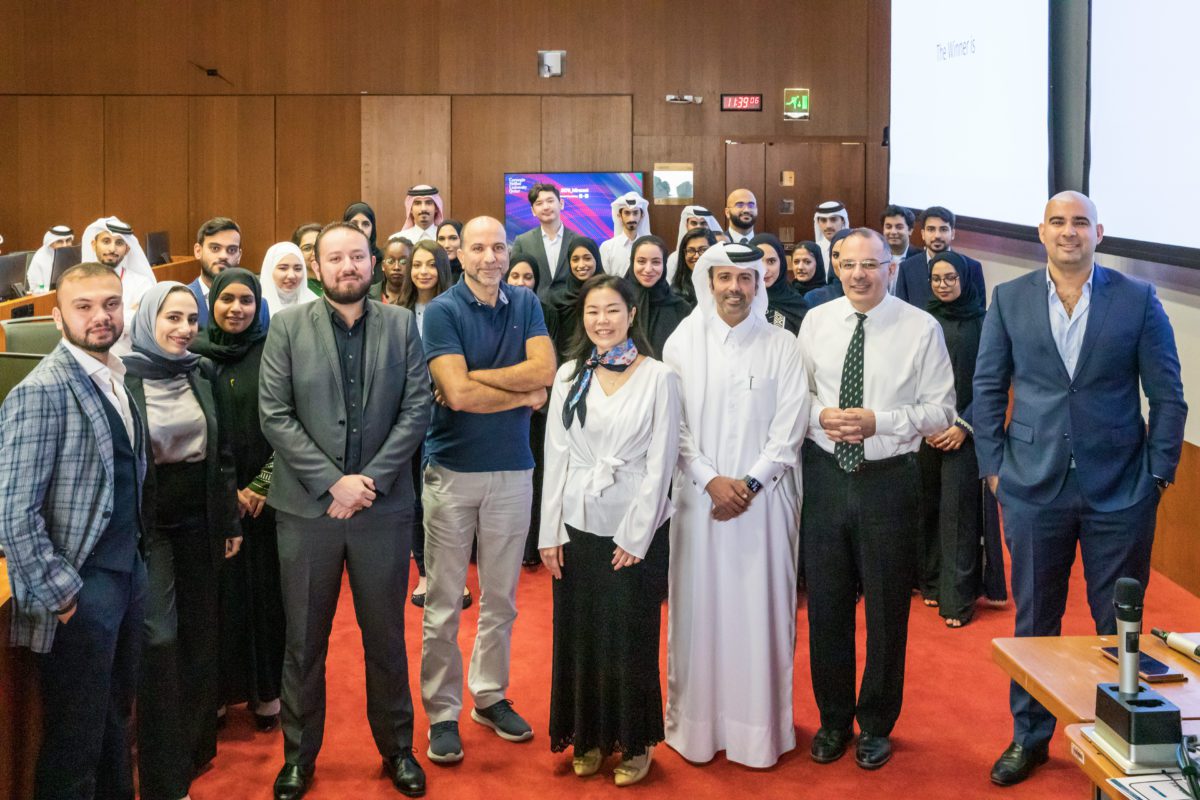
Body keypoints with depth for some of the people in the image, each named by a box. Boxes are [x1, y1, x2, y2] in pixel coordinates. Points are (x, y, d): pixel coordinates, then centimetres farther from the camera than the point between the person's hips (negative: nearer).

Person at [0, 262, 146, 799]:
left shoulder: (117, 379, 9)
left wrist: (135, 560, 11)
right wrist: (59, 595, -15)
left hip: (128, 573, 8)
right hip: (80, 588, -8)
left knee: (115, 719, 20)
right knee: (75, 740, 4)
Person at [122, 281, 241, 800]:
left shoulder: (200, 377, 8)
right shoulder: (122, 377, -9)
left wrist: (230, 519, 11)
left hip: (199, 521, 5)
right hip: (146, 521, -5)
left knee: (200, 631, 10)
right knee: (160, 638, -9)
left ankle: (197, 745, 26)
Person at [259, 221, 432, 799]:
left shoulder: (401, 325, 3)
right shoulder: (288, 327, 0)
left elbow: (417, 410, -2)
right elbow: (274, 415, -6)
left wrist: (371, 479, -12)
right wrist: (333, 482, -13)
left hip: (383, 506, 1)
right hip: (307, 506, 0)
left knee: (385, 636, 11)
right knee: (304, 639, 9)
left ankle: (397, 747, 26)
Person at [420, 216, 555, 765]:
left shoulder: (525, 304, 4)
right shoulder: (442, 312, -7)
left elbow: (546, 370, -11)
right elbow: (458, 394, -18)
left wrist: (473, 377, -15)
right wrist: (524, 394, -9)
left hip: (512, 470, 3)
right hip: (452, 471, -3)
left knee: (500, 598, 13)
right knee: (443, 603, 3)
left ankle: (490, 695, 28)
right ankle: (442, 713, 13)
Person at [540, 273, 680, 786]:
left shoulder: (657, 377, -4)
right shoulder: (569, 375, 5)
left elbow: (660, 462, -6)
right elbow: (556, 455, 4)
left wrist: (635, 536, -10)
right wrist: (550, 532, -1)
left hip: (632, 530, -3)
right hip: (577, 524, 3)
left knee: (629, 639, 3)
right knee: (578, 636, 9)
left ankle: (634, 744, 19)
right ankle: (587, 738, 24)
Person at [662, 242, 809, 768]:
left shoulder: (781, 347, 1)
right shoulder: (682, 343, 3)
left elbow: (789, 428, -2)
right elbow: (673, 426, 0)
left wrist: (750, 483, -11)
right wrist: (711, 480, -10)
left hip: (763, 497, 0)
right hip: (700, 495, 1)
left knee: (760, 608, 2)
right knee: (700, 606, 4)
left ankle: (759, 725, 12)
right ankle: (697, 720, 14)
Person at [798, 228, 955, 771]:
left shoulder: (921, 329, -6)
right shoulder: (815, 322, 4)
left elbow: (941, 411, -5)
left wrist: (878, 421, -17)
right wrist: (820, 415, -10)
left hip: (889, 479, -2)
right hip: (826, 475, 3)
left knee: (886, 608, 8)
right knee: (826, 603, 11)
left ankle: (876, 725, 27)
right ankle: (833, 719, 29)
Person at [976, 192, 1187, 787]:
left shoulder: (1138, 299, -2)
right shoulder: (1009, 300, 2)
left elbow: (1167, 396, 0)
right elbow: (987, 389, 7)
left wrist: (1158, 474, -3)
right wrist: (993, 465, 2)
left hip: (1120, 492, -1)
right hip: (1034, 488, 1)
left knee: (1119, 624, 9)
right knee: (1034, 620, 12)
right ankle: (1029, 736, 27)